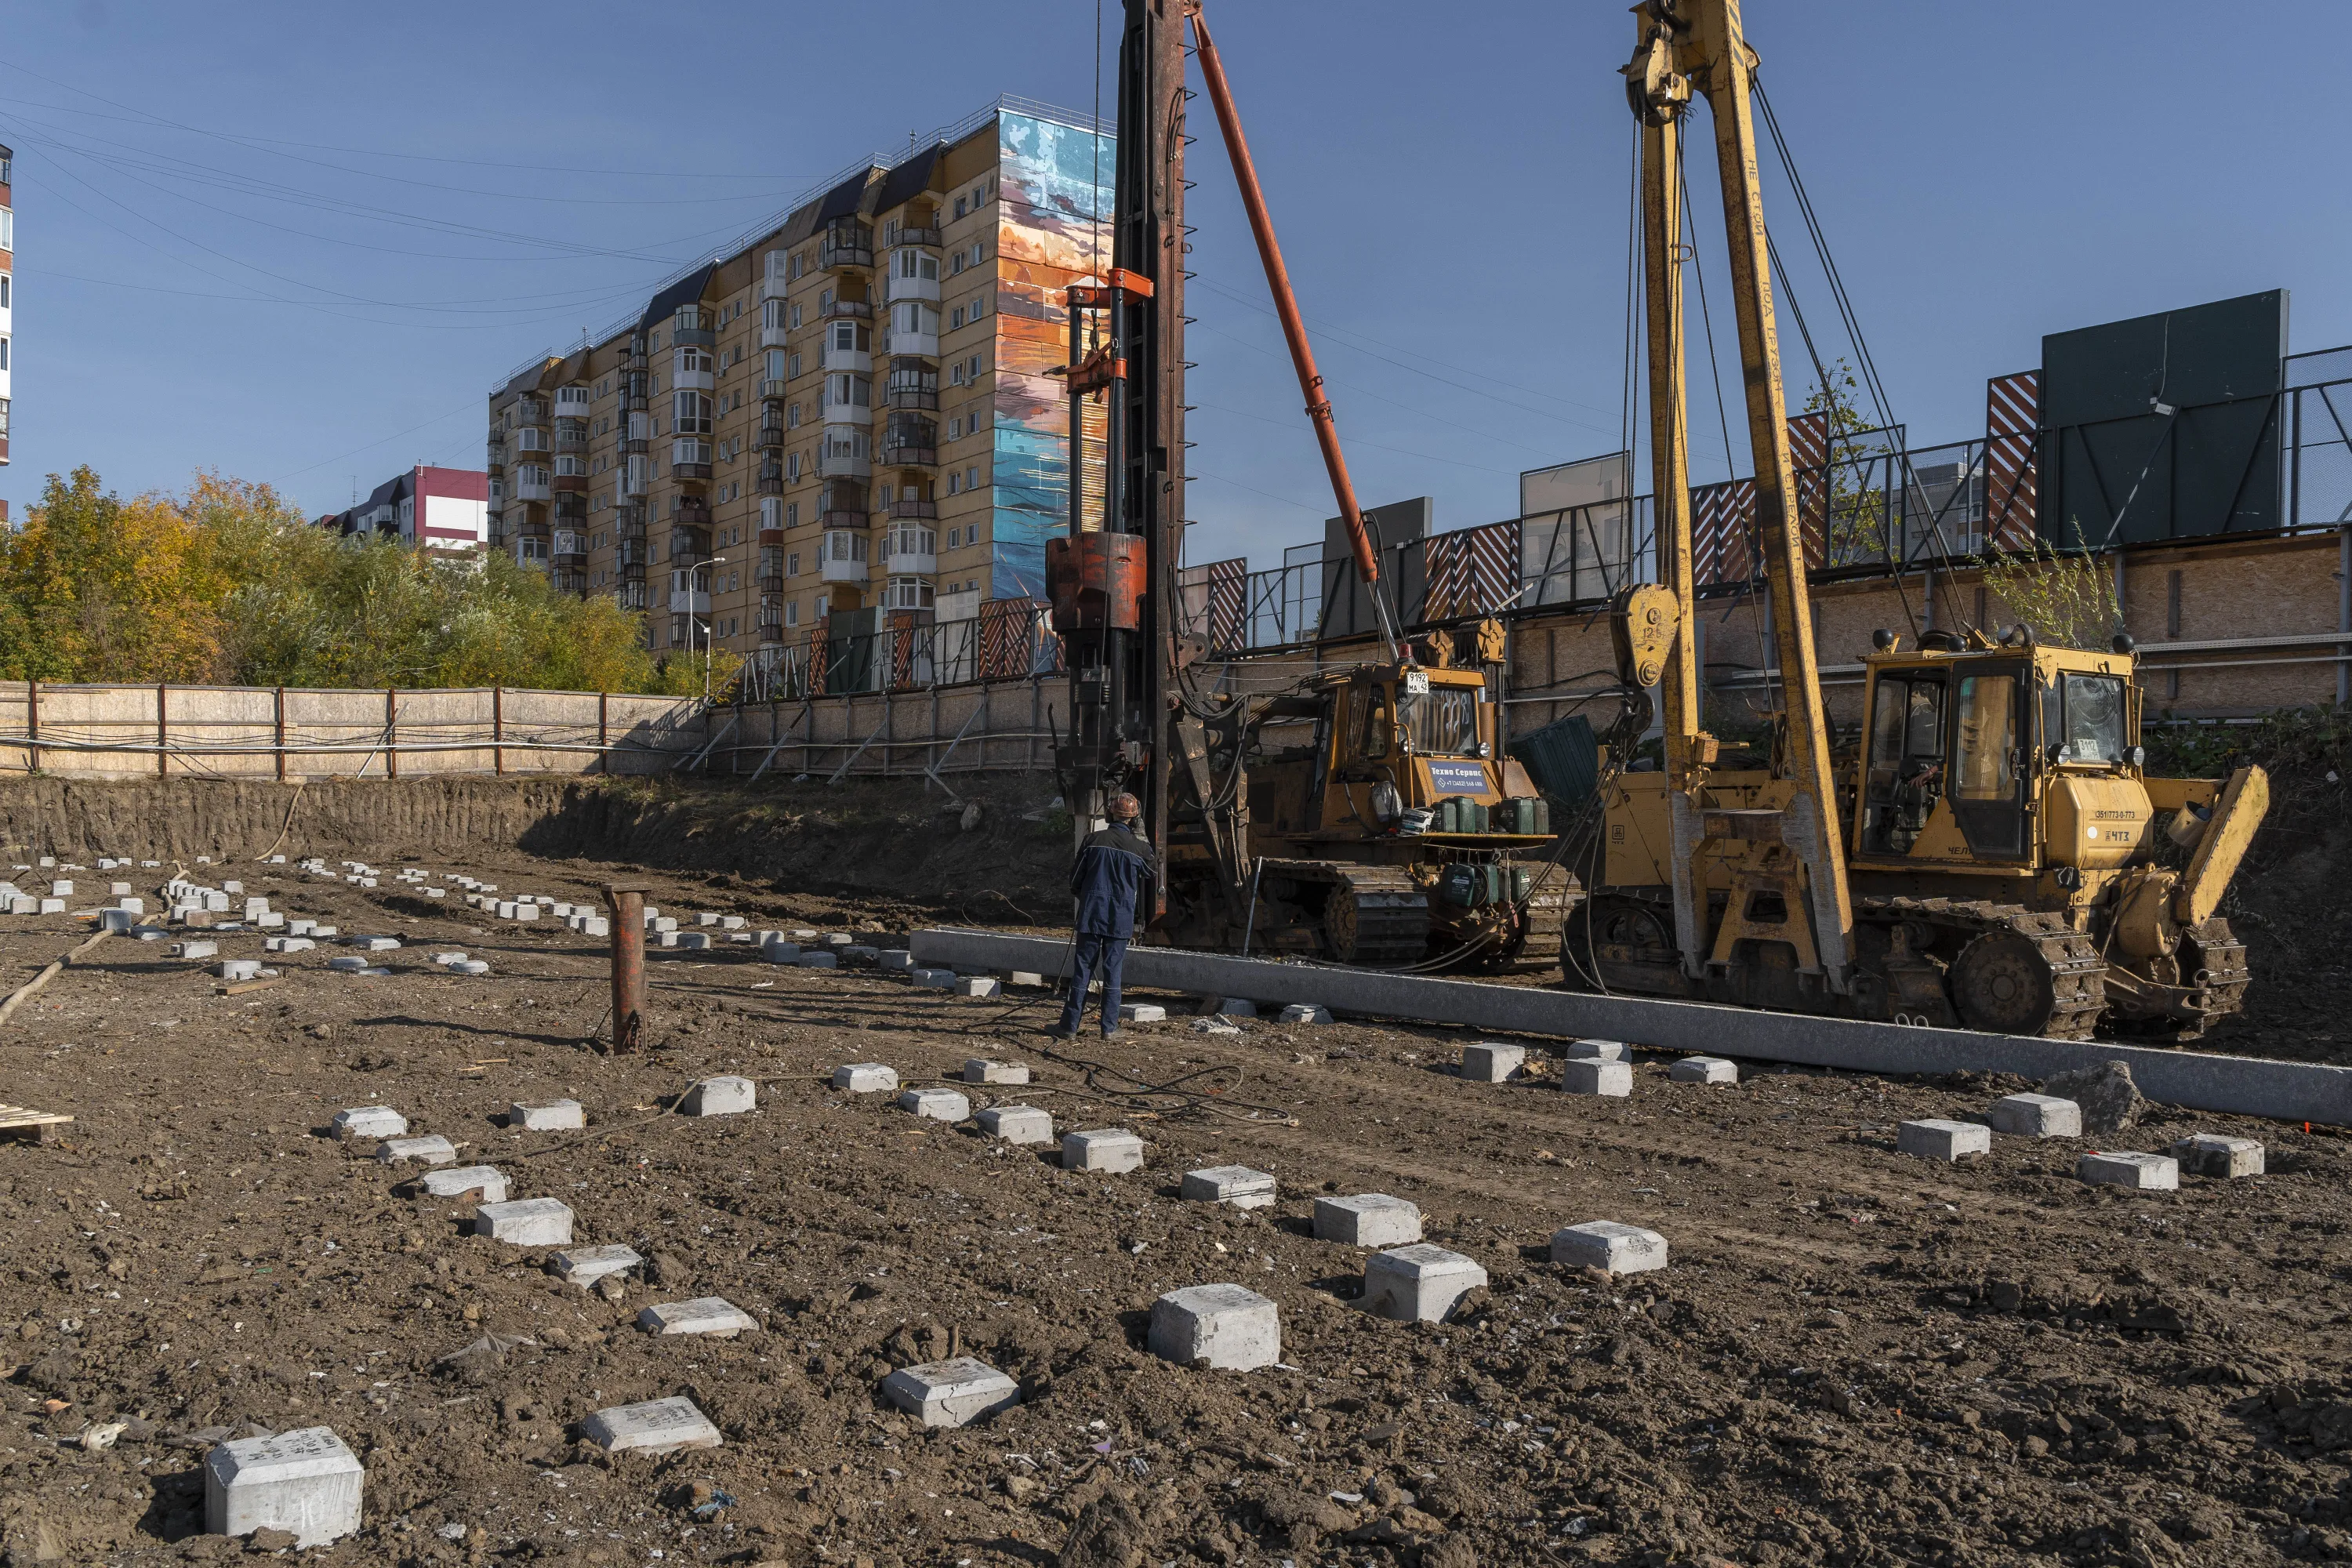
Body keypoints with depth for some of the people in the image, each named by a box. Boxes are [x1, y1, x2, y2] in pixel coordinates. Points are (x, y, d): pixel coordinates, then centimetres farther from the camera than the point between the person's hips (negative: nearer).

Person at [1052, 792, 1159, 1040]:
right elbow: (1154, 875, 15)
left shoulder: (1094, 840, -3)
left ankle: (1070, 1026, 5)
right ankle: (1109, 1027, 7)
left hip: (1091, 913, 0)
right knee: (1113, 971, 6)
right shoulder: (1139, 846, -3)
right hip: (1121, 917, 0)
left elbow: (1076, 876, 4)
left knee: (1083, 969, 3)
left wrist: (1079, 895, 24)